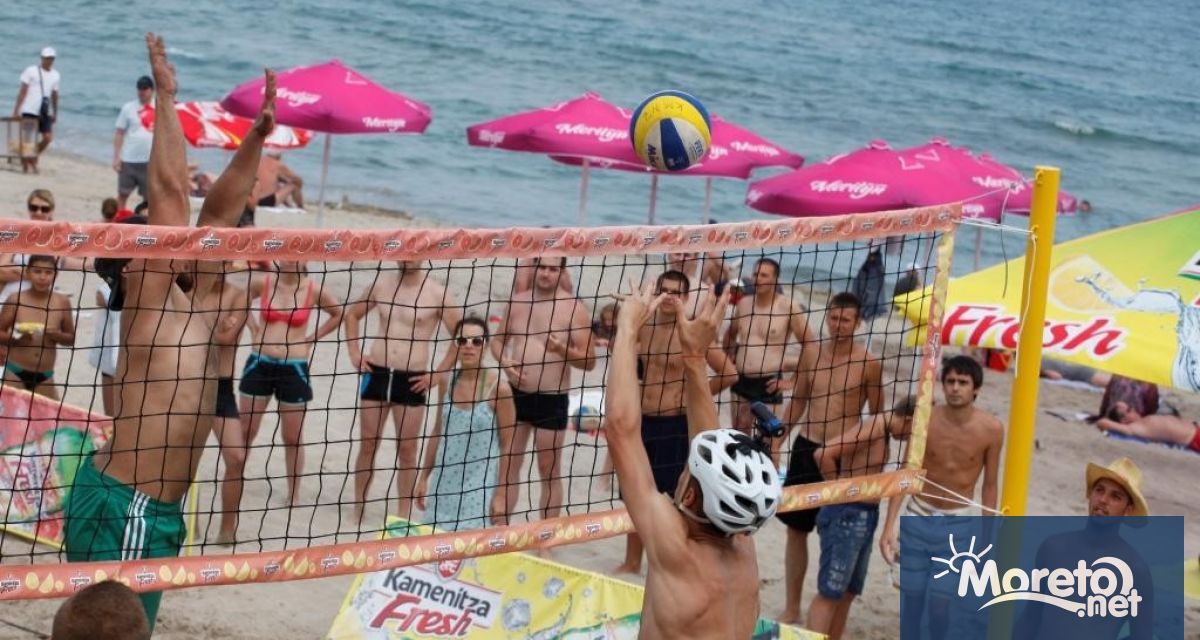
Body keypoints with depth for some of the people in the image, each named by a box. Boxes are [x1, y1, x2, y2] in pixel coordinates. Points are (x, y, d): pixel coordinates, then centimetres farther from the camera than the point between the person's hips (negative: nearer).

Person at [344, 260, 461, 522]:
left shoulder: (436, 293, -5)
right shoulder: (382, 283, 5)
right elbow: (352, 315, 18)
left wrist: (438, 373, -5)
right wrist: (354, 352, 7)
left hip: (412, 380, -3)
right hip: (377, 373, 3)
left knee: (407, 450, 3)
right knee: (368, 445, 8)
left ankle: (403, 517, 12)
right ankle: (357, 512, 17)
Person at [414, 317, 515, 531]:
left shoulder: (497, 387, -12)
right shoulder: (447, 381, 2)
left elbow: (508, 446, -9)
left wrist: (501, 495, -11)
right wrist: (424, 478, 13)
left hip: (480, 487, -5)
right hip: (445, 484, 5)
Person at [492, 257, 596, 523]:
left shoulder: (575, 308, -9)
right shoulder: (517, 301, 4)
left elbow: (589, 361, -9)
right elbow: (498, 339, 14)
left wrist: (562, 349, -27)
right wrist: (505, 363, -6)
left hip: (551, 400, -4)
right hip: (516, 395, 4)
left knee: (549, 473, 5)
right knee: (508, 466, 10)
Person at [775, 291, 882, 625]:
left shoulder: (868, 364, -8)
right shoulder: (811, 355, 3)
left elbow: (877, 417, -2)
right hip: (806, 448, 4)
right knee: (796, 529, 9)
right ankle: (792, 609, 20)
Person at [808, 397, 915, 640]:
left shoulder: (883, 430, 10)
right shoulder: (873, 428, -18)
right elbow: (823, 454, -27)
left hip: (865, 515, 9)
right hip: (847, 515, -9)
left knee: (848, 592, 15)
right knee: (829, 593, -8)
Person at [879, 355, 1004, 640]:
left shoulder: (991, 428, -11)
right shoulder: (926, 420, -12)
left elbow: (990, 485, -1)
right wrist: (889, 527, -10)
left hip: (959, 525, -1)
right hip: (918, 519, 1)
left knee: (941, 599, -6)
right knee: (910, 595, 6)